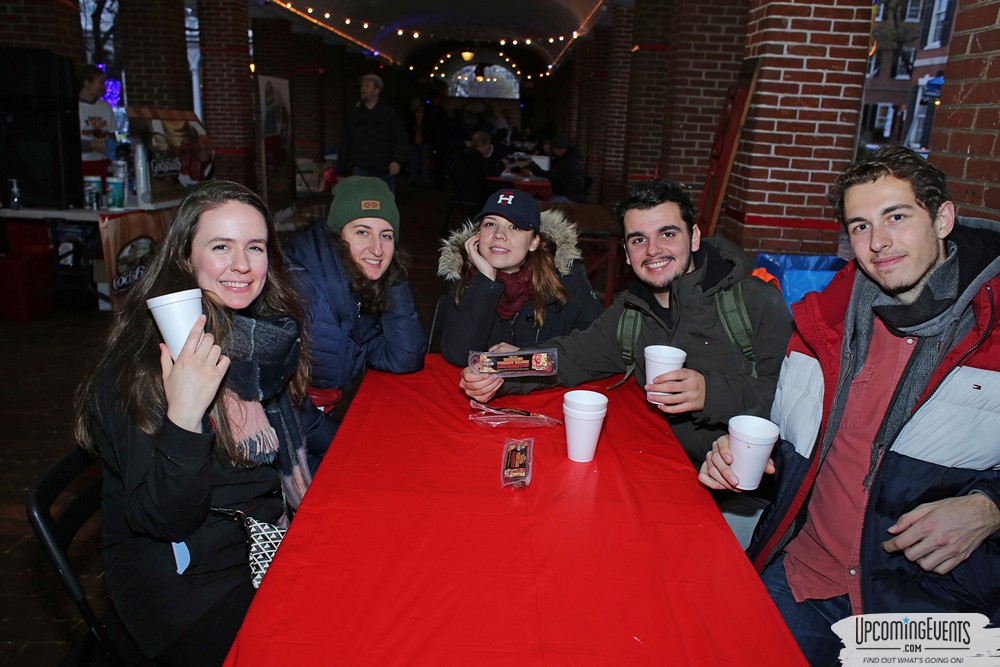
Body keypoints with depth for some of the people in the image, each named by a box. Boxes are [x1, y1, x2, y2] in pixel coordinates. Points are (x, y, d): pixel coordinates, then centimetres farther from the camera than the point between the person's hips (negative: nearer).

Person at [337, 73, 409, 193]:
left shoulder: (389, 114, 5)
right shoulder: (354, 115, 12)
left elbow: (400, 140, -3)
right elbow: (345, 143, 13)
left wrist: (398, 160, -20)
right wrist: (342, 168, 10)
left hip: (385, 170, -1)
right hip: (360, 169, 1)